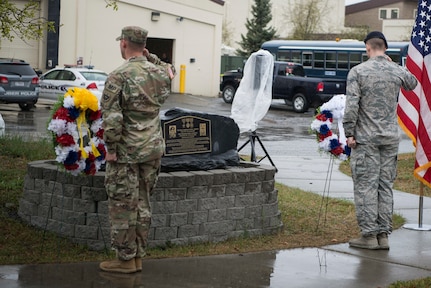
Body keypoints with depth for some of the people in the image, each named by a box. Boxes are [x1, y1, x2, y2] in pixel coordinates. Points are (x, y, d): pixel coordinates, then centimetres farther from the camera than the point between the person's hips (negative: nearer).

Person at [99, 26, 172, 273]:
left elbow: (111, 117, -19)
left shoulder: (118, 77, -14)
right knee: (142, 203, 13)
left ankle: (125, 260, 8)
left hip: (127, 151, -6)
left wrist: (111, 149, -10)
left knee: (123, 206, 2)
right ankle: (138, 257, 19)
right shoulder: (160, 73, 3)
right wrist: (150, 59, 18)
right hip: (153, 149, 6)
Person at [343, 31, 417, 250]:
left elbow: (352, 105, -13)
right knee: (386, 186, 8)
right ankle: (383, 234, 10)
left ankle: (369, 235, 0)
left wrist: (349, 133, -7)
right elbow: (412, 84, 26)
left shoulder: (358, 71, -7)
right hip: (391, 137, 4)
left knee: (366, 185, 0)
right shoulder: (398, 71, 4)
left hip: (366, 138, -4)